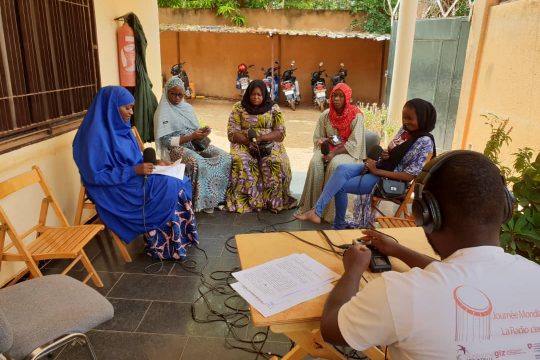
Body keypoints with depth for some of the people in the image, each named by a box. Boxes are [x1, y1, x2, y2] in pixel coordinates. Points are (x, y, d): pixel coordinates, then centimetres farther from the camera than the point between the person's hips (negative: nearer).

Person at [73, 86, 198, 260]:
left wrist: (152, 163, -1)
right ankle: (165, 246, -5)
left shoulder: (121, 127, 8)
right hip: (115, 189, -8)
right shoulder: (97, 134, -18)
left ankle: (179, 238, -2)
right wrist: (135, 171, -22)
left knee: (179, 182, -9)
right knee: (170, 188, -21)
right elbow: (96, 175, -21)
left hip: (134, 179, 8)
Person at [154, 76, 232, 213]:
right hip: (178, 147, -6)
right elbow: (166, 141, -13)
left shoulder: (188, 107, 13)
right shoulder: (163, 112, -6)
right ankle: (203, 201, -19)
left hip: (196, 143, 6)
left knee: (225, 157, -15)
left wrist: (203, 132, -8)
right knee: (199, 163, -36)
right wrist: (191, 137, -19)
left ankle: (220, 196, -6)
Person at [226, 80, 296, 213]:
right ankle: (244, 201, -23)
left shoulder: (273, 108, 4)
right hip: (244, 144, 0)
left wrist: (261, 138, -18)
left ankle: (274, 201, -16)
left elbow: (280, 132, -2)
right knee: (241, 162, -33)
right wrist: (248, 141, -19)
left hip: (269, 144, 0)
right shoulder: (238, 108, 4)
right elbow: (232, 132, -2)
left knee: (275, 162, -31)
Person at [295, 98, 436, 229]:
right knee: (342, 169, -19)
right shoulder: (404, 129, 8)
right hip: (378, 166, 8)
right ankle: (316, 211, -17)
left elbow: (410, 176, -19)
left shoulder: (424, 142, -16)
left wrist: (377, 171, -20)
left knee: (340, 186, -17)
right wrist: (382, 154, -5)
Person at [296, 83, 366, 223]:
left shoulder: (356, 116, -11)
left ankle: (331, 210, -25)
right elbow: (317, 138, 8)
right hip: (328, 148, 4)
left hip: (348, 152, -3)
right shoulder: (325, 115, 1)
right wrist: (326, 141, -14)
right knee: (315, 163, -28)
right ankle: (310, 205, -19)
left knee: (335, 165, -35)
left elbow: (354, 144, -15)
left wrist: (334, 153, -25)